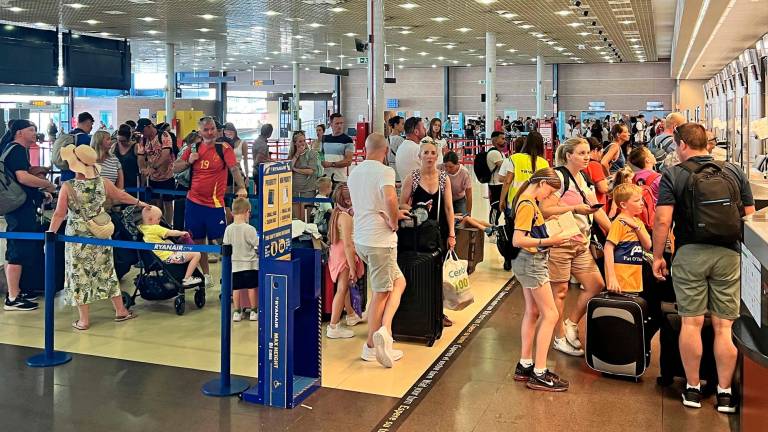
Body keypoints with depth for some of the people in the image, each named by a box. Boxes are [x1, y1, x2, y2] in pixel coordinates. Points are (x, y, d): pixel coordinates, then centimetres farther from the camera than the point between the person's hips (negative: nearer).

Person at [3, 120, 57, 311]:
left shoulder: (11, 149, 19)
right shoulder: (17, 149, -13)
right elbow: (23, 177, -26)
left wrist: (40, 192, 20)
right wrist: (48, 185, -14)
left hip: (19, 207, 11)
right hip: (21, 208, -11)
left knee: (15, 250, 16)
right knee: (18, 252, -7)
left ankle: (15, 291, 25)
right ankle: (12, 299, -4)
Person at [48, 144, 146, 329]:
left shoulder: (67, 187, -15)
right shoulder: (103, 183, -6)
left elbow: (59, 214, -12)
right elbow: (121, 196, 10)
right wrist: (139, 202, 27)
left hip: (77, 238, -3)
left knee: (79, 275, 8)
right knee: (106, 270, 16)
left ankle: (84, 319, 14)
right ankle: (120, 310, 25)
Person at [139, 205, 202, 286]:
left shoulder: (142, 227, 3)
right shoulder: (155, 228, -20)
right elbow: (172, 233, -12)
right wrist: (182, 233, 6)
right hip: (168, 256, -11)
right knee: (196, 254, -11)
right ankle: (187, 279, -7)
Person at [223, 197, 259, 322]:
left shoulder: (228, 229, -5)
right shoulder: (250, 229, -16)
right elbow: (258, 246, -13)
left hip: (235, 264, 3)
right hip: (250, 264, -3)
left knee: (236, 288, 12)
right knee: (252, 287, 8)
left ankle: (237, 312, 18)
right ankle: (254, 311, 15)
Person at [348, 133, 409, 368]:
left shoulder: (354, 173, 14)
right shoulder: (384, 171, -11)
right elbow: (390, 199, -31)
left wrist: (393, 214, 30)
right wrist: (393, 222, -14)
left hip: (361, 238, 8)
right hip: (380, 240, -8)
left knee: (398, 282, 16)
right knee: (381, 293, 4)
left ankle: (384, 330, 7)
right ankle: (371, 346, 4)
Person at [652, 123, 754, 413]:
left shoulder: (673, 175, -2)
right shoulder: (734, 172, 8)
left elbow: (663, 221, -9)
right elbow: (750, 217, 11)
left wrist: (658, 256, 0)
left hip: (689, 253, -2)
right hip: (728, 253, 2)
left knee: (691, 323, 6)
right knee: (724, 326, 6)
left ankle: (693, 389, 14)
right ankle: (725, 393, 10)